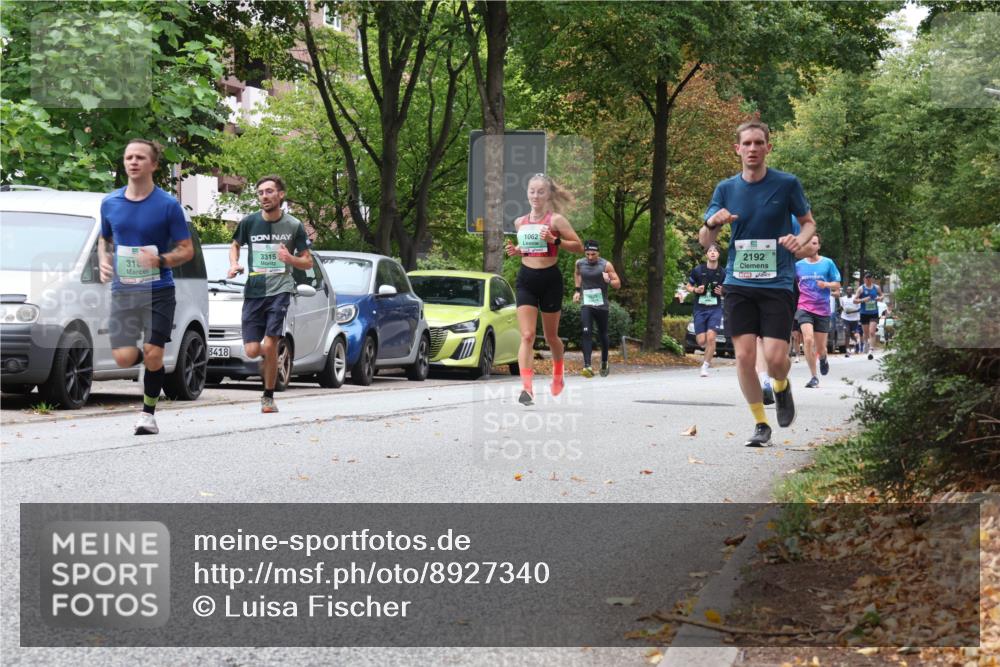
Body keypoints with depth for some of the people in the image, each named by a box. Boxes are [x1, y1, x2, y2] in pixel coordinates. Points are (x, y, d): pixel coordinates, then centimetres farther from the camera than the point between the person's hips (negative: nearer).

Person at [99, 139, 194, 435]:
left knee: (152, 356, -7)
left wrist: (160, 260, -20)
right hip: (123, 291, 3)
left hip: (158, 291, -3)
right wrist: (104, 261, 0)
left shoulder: (168, 205, -5)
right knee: (124, 358, -8)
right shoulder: (110, 203, 6)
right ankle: (153, 363, 29)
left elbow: (187, 249, -2)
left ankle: (148, 414, 14)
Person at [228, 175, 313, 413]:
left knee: (269, 347, -13)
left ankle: (268, 397, 4)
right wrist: (234, 264, 3)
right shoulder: (249, 222, 4)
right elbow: (235, 245, 23)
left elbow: (308, 262, 8)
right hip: (253, 291, 2)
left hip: (280, 289, -2)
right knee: (252, 351, -4)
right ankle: (270, 366, 32)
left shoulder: (294, 226, 1)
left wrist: (290, 259, -13)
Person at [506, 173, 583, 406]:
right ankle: (526, 387, -21)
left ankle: (558, 375, 41)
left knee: (551, 336, 13)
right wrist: (515, 250, 3)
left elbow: (578, 246, -7)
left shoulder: (556, 220, -6)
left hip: (550, 278, -3)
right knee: (527, 336, -12)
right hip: (526, 279, 3)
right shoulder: (520, 222, 8)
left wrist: (555, 240, -20)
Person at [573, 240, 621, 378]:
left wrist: (609, 281, -25)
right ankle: (587, 366, -28)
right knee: (586, 333, -18)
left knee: (603, 335, 12)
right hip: (586, 305, 1)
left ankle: (604, 364, 34)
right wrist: (577, 290, 18)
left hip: (602, 306, -1)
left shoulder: (606, 265, -7)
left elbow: (618, 284, -5)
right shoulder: (580, 263, 2)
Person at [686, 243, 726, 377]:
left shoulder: (722, 273, 0)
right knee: (701, 341, -4)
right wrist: (695, 290, -13)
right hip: (700, 309, 0)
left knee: (711, 337, -15)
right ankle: (710, 350, 33)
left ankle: (705, 366, -2)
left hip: (715, 308, 0)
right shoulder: (697, 270, -4)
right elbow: (688, 286, 9)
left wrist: (722, 292, -8)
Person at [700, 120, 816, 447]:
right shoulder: (726, 189, 5)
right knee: (744, 356, -5)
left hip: (778, 282, -2)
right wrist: (713, 222, -16)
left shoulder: (787, 184, -2)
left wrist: (800, 239, -13)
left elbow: (809, 222, 10)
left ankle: (781, 387, 25)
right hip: (739, 283, 2)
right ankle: (760, 423, 12)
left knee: (775, 357, -11)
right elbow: (704, 242, 7)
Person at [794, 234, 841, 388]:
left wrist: (826, 284, -14)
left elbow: (837, 285, 4)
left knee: (820, 347, 4)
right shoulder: (798, 265, 6)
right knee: (808, 340, -20)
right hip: (804, 308, 0)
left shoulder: (828, 263, 1)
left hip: (823, 310, 0)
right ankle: (814, 377, -11)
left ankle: (823, 358, 43)